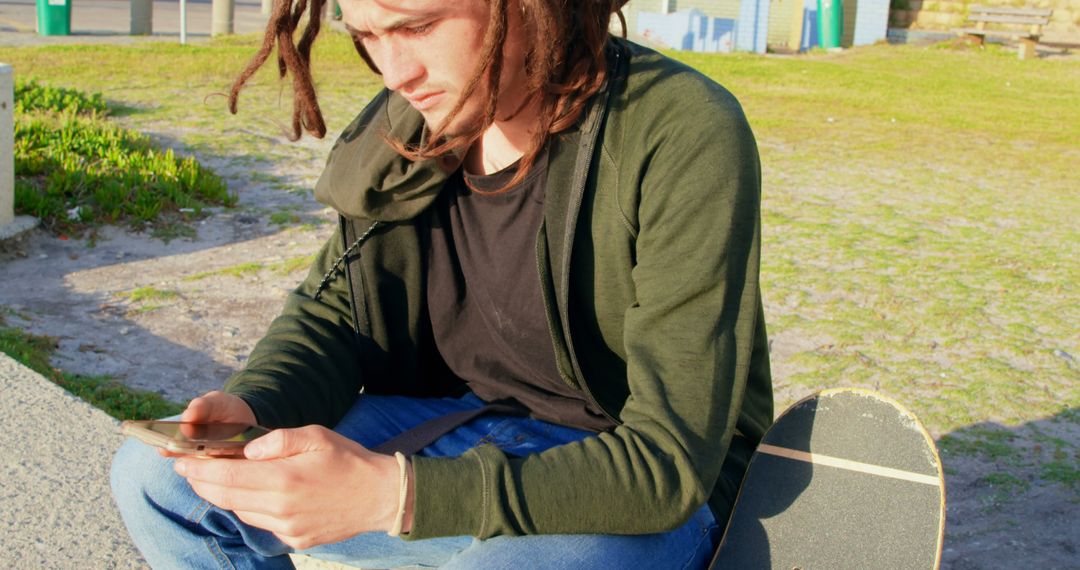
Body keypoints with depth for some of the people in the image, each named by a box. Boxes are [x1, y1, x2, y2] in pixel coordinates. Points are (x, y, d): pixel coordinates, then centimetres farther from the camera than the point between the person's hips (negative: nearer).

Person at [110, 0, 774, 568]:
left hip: (648, 495, -5)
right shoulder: (408, 125, -4)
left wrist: (394, 493, -37)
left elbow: (670, 461, -28)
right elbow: (329, 311, 7)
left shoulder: (686, 139, -25)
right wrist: (250, 409, -17)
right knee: (154, 477, -4)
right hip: (461, 426, 6)